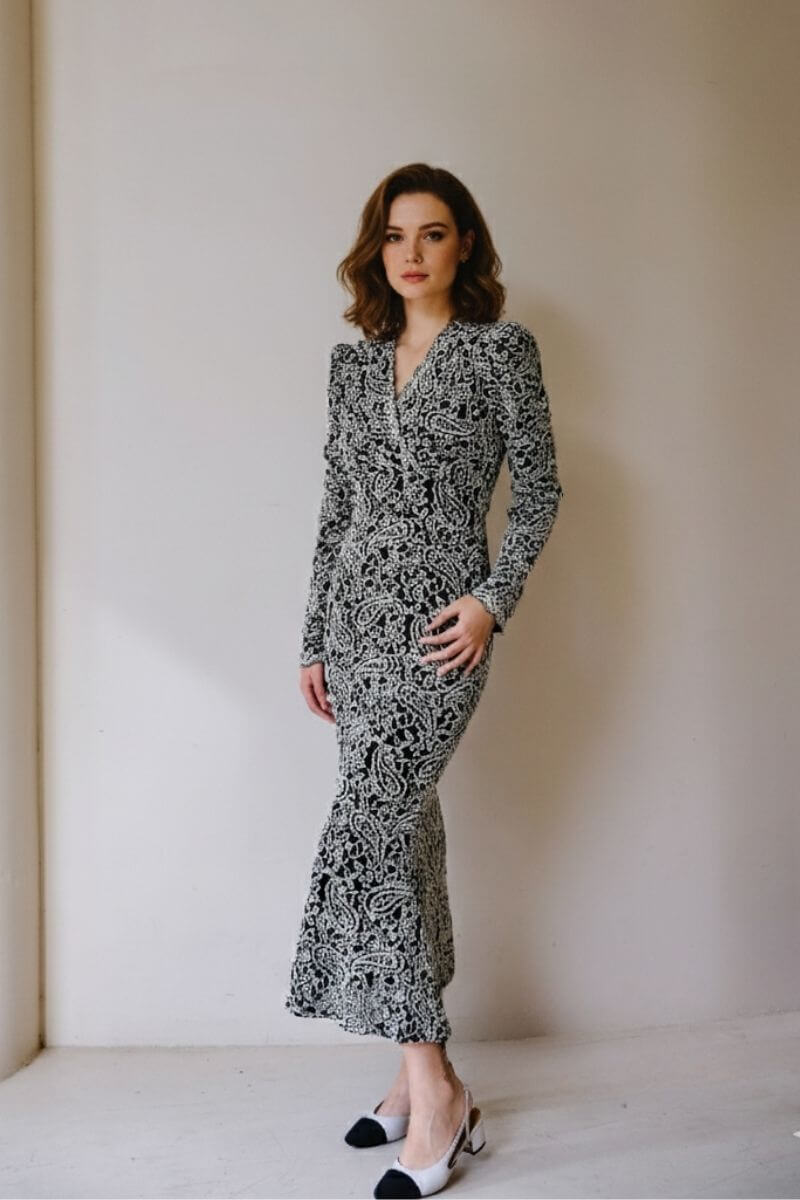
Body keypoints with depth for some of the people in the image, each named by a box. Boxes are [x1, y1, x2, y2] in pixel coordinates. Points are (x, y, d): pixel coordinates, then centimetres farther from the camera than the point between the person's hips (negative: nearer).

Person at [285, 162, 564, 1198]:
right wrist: (313, 638, 13)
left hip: (436, 624, -6)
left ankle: (433, 1092, -2)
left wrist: (493, 598, -12)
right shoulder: (352, 362, 14)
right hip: (356, 617, 6)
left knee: (360, 842, -14)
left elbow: (538, 489, 0)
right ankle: (423, 1079, 20)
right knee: (403, 838, 9)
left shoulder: (502, 349, 0)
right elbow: (335, 508, 15)